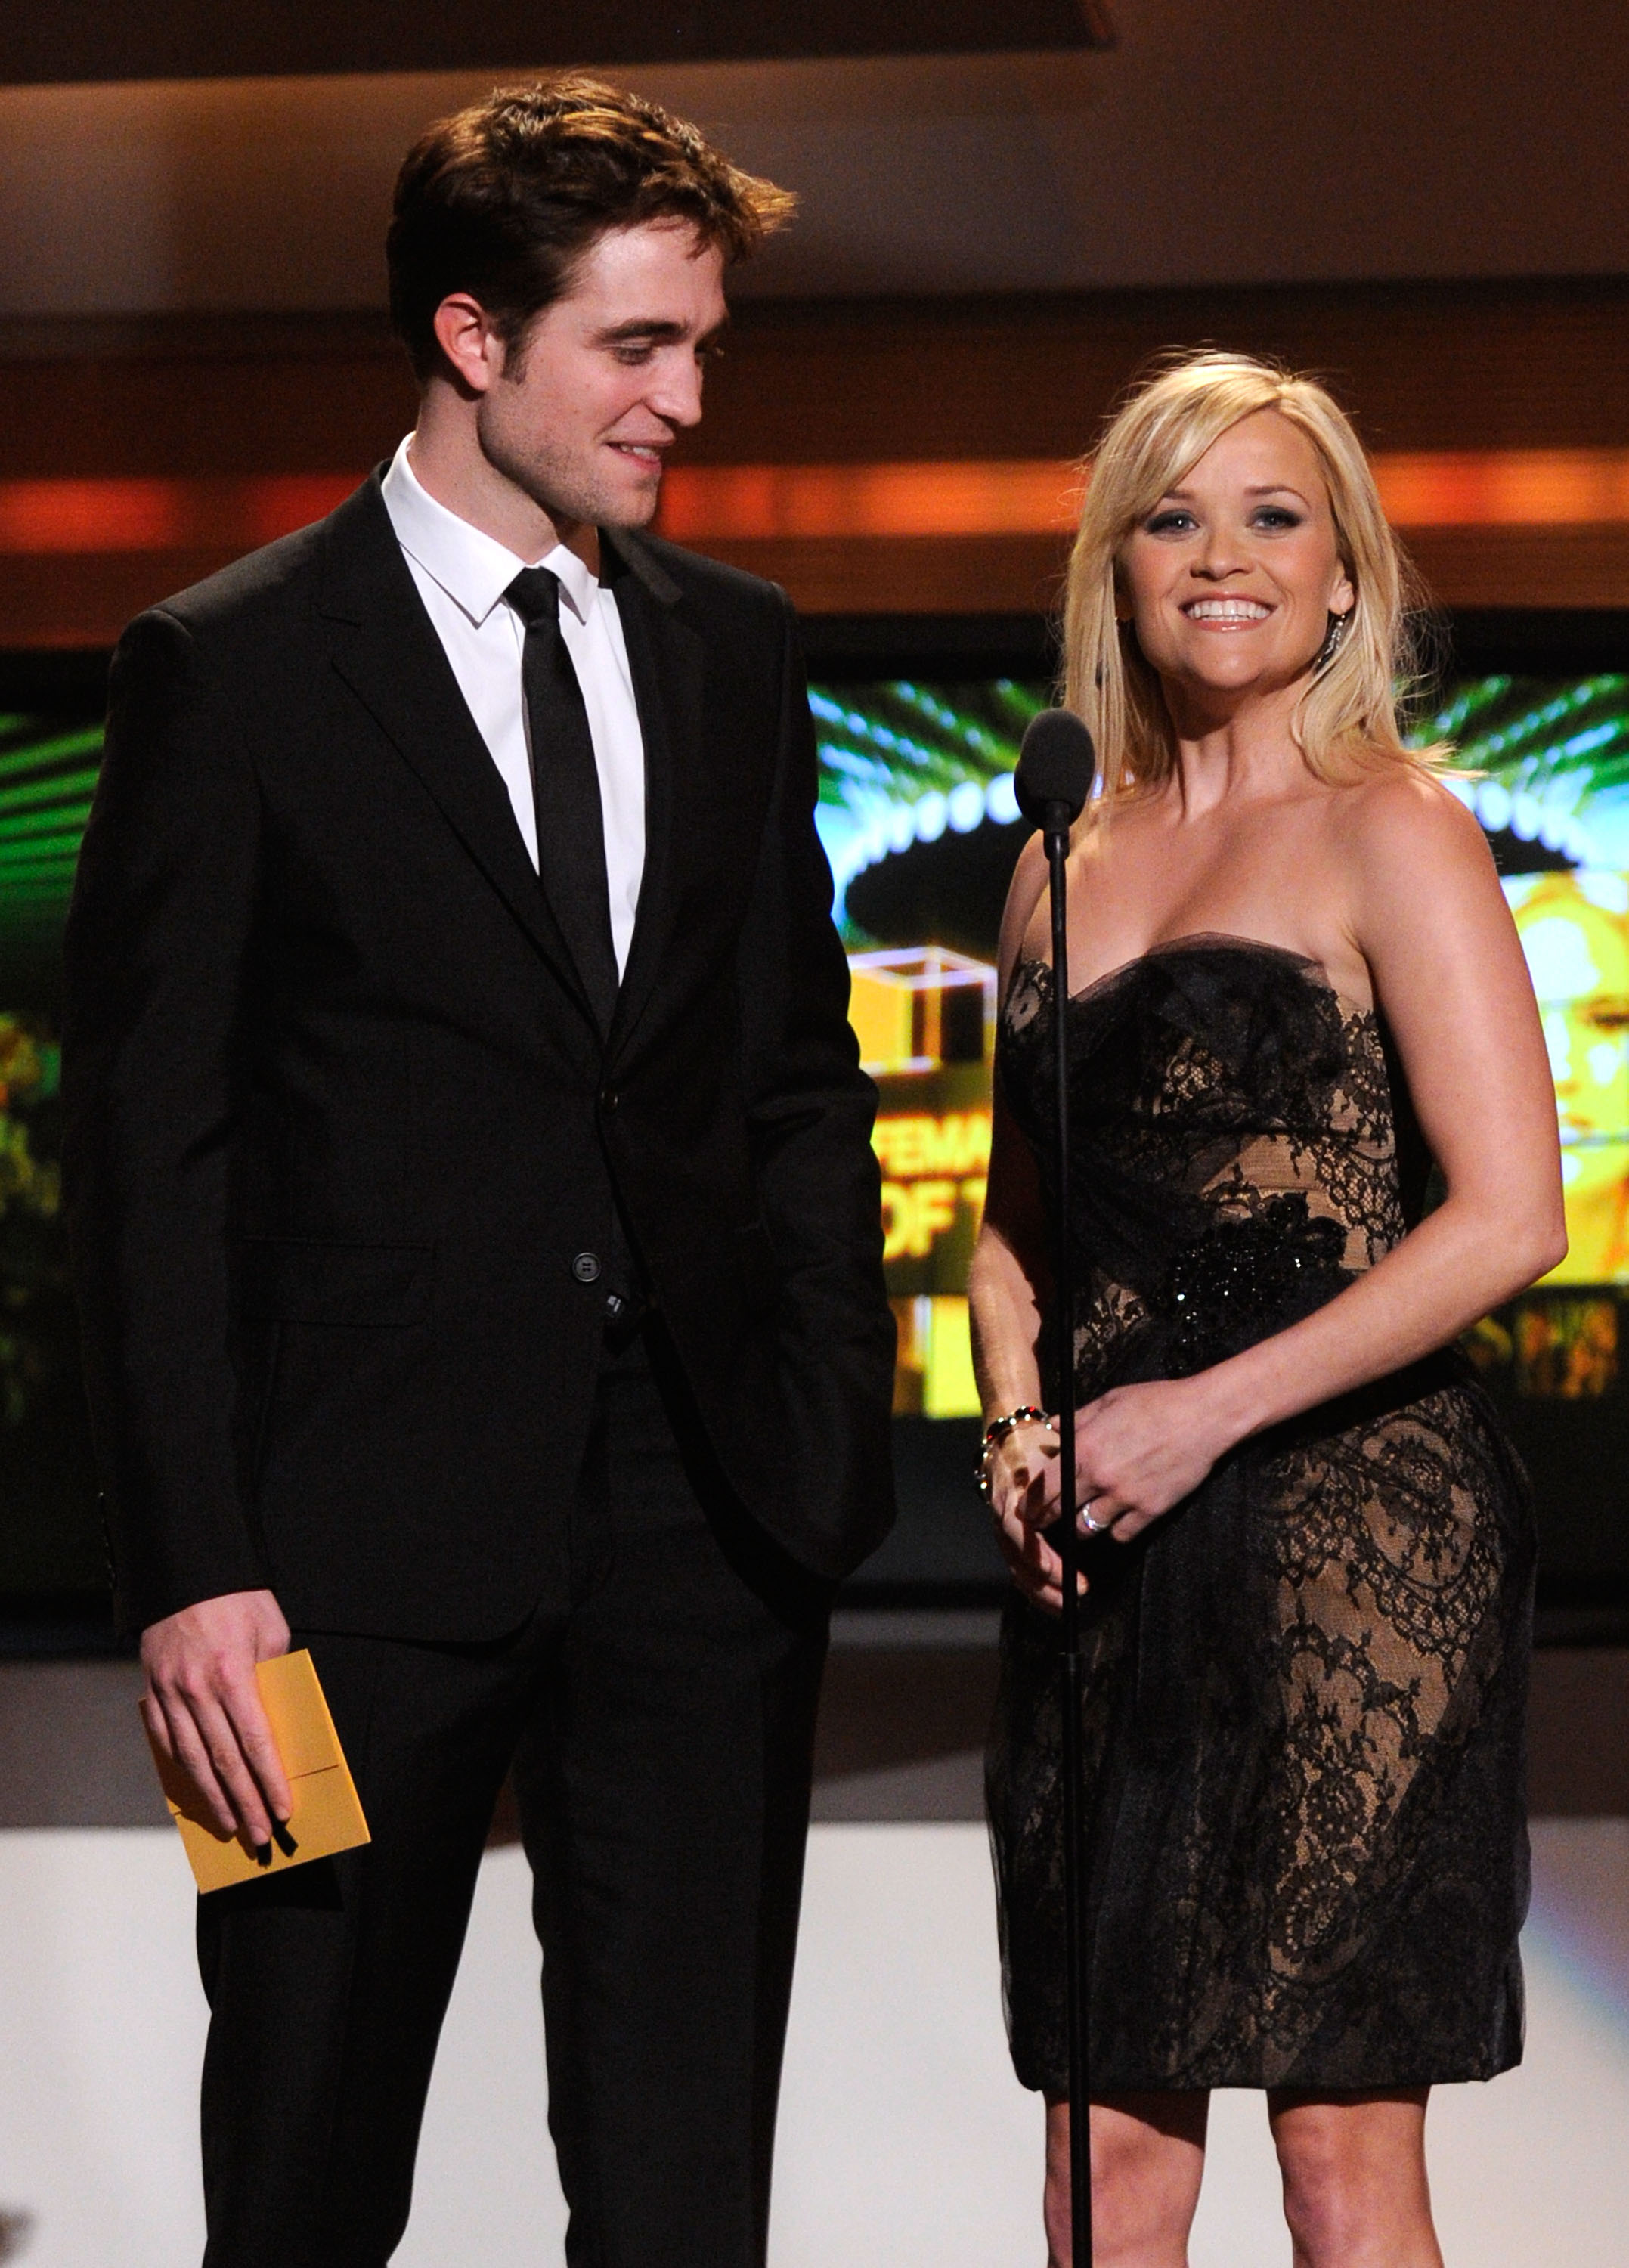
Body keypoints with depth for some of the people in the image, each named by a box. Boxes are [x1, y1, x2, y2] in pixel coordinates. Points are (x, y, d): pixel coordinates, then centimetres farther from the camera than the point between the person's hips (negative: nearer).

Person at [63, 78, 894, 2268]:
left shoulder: (736, 651, 11)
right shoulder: (230, 669, -4)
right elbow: (146, 1153, -6)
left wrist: (838, 1432, 5)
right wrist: (190, 1567, -12)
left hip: (705, 1511, 4)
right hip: (370, 1532, -4)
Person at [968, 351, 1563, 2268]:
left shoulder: (1387, 832, -3)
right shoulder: (1064, 862, 15)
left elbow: (1505, 1216, -11)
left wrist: (1202, 1412, -14)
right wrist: (1020, 1421, 3)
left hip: (1346, 1519, -6)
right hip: (1104, 1555, 6)